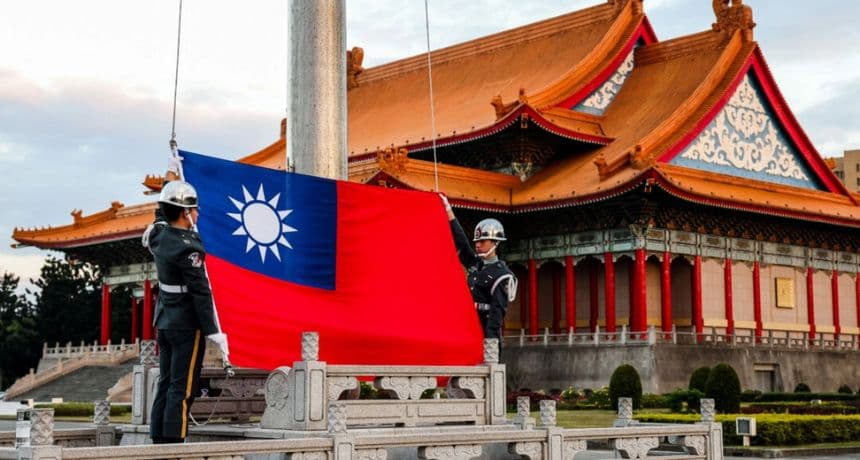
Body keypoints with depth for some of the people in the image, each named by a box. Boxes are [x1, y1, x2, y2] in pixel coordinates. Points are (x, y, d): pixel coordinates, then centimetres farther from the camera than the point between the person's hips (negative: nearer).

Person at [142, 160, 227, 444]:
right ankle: (173, 445, -6)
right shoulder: (187, 248, -20)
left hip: (164, 321, 9)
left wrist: (170, 178, 40)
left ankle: (158, 441, 16)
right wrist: (212, 331, -16)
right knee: (182, 389, -6)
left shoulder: (159, 234, 4)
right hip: (187, 325, -9)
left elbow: (162, 211, 27)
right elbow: (200, 293, -20)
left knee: (165, 384, 12)